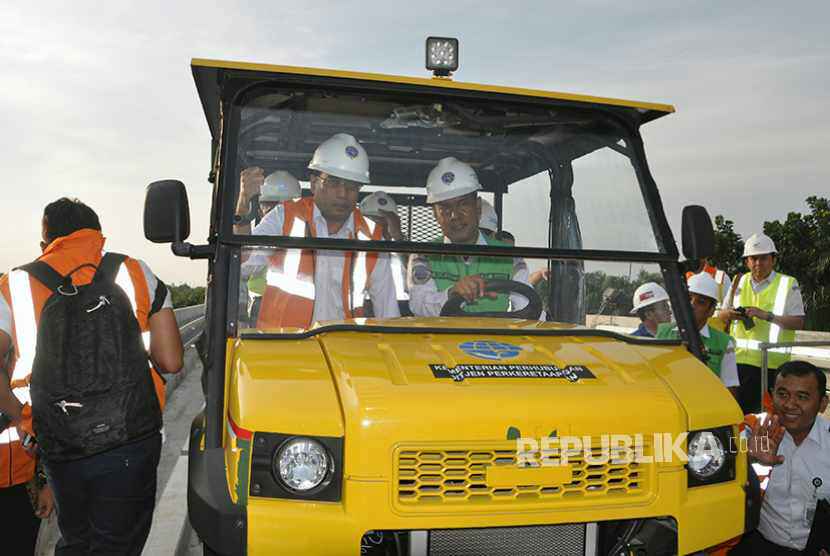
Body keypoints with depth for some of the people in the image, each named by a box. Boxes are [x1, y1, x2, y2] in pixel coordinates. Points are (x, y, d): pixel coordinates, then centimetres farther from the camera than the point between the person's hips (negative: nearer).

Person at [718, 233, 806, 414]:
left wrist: (766, 315, -18)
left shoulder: (788, 284, 0)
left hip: (770, 363, -4)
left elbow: (798, 322, -7)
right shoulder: (739, 282, 12)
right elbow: (721, 315, 17)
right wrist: (730, 314, -7)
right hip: (738, 358, 4)